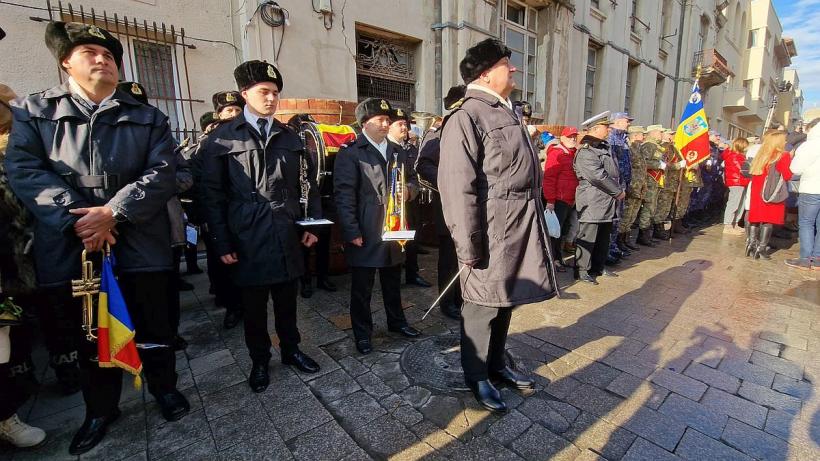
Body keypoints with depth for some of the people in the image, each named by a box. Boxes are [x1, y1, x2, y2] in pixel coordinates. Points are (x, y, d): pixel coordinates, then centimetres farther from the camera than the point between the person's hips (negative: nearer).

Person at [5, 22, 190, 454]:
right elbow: (24, 170, -3)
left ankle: (164, 387, 35)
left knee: (153, 329, 11)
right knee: (89, 338, 16)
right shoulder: (32, 111, 10)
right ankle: (100, 408, 37)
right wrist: (76, 219, -16)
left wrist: (112, 212, -16)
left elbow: (162, 173, -5)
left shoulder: (148, 118, 8)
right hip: (71, 249, 1)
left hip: (140, 247, -1)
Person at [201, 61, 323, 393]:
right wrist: (221, 243, -6)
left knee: (287, 302, 16)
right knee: (254, 308, 12)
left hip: (287, 238, 3)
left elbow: (309, 184, 10)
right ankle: (260, 361, 32)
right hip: (247, 240, -2)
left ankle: (291, 350, 36)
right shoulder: (221, 138, 0)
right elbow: (213, 194, -3)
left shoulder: (290, 137, 10)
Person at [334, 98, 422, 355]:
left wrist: (409, 190, -3)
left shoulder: (398, 152, 13)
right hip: (365, 234, -5)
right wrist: (352, 232, -17)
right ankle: (363, 333, 24)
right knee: (362, 288, 8)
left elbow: (412, 180, 21)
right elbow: (345, 196, -12)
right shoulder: (350, 154, -7)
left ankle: (397, 322, 39)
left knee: (393, 283, 20)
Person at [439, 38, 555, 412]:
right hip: (492, 232, -9)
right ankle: (477, 377, 27)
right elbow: (459, 187, -19)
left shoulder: (507, 113, 17)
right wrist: (469, 247, -20)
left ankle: (496, 364, 38)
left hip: (522, 228, 9)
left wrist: (536, 224, 20)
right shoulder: (467, 116, -12)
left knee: (506, 301, 19)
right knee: (483, 307, 6)